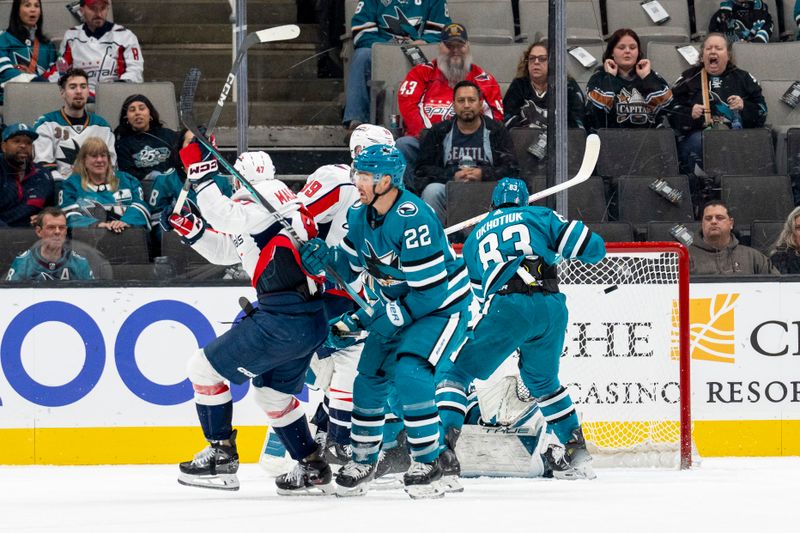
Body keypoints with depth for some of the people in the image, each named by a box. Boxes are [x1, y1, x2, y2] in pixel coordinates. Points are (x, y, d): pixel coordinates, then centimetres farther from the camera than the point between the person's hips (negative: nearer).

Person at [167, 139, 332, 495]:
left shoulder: (262, 200, -9)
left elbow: (225, 217, -26)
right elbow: (223, 249, 28)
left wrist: (201, 171, -18)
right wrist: (189, 227, 16)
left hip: (282, 320, -10)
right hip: (311, 321, 10)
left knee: (205, 368, 2)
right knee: (272, 393, 27)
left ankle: (221, 457, 4)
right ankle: (312, 469, 29)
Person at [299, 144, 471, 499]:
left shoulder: (412, 220, -31)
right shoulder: (361, 215, -3)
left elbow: (430, 291, -30)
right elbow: (350, 264, 10)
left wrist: (375, 320, -25)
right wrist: (324, 257, -14)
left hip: (443, 306, -9)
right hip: (398, 306, 9)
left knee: (409, 373, -26)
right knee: (370, 375, 6)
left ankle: (429, 463, -16)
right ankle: (363, 460, 23)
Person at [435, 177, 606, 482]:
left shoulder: (474, 239, 29)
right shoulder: (540, 217, 22)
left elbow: (481, 295, 35)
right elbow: (592, 248, 14)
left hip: (506, 308, -2)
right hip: (551, 308, 2)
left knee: (458, 372, 7)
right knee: (543, 380, 26)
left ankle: (442, 443, -12)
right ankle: (575, 449, 27)